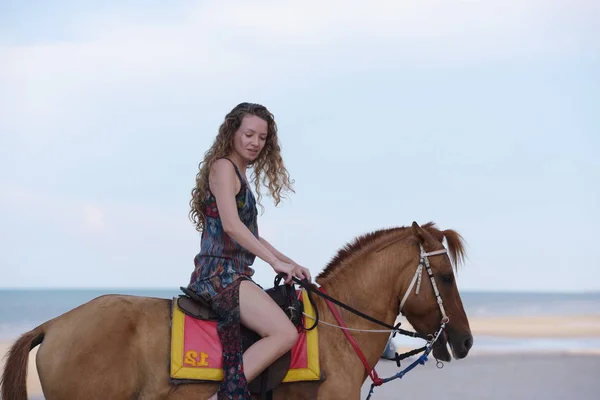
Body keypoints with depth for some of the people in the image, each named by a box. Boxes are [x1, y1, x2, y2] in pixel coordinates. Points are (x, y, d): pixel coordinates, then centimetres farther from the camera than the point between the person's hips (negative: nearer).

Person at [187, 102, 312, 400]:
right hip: (220, 273, -10)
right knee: (285, 333, -23)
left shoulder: (240, 175, 23)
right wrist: (276, 261, -18)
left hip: (230, 275, 10)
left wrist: (290, 263, 16)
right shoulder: (223, 166, -6)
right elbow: (231, 225, -19)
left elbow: (250, 235, 26)